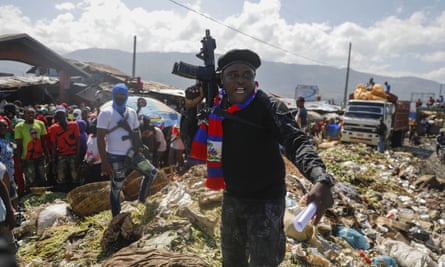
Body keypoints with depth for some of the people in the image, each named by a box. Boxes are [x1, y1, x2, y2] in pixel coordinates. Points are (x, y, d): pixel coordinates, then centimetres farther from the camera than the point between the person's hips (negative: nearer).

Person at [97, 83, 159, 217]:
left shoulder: (132, 112, 10)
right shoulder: (106, 112, -8)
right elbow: (100, 138, -11)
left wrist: (138, 143, 3)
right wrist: (104, 161, -15)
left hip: (132, 153, 6)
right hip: (115, 157, -6)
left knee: (152, 172, 4)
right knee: (116, 188, 4)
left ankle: (141, 201, 20)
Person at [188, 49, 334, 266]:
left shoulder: (270, 107, -19)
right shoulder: (216, 107, -2)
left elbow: (296, 142, -34)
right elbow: (192, 142, 7)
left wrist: (321, 180, -51)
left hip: (266, 201, -5)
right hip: (231, 198, 6)